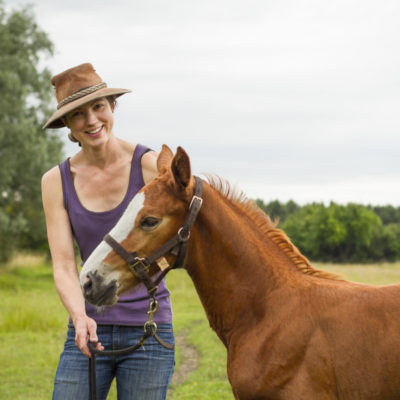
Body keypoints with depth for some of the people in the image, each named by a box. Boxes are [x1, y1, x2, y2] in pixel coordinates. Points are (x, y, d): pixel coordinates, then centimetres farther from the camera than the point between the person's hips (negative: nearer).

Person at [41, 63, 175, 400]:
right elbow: (63, 266, -3)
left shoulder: (150, 166, -5)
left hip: (148, 328, -2)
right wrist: (79, 316, -21)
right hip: (89, 331, 2)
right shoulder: (57, 181, 3)